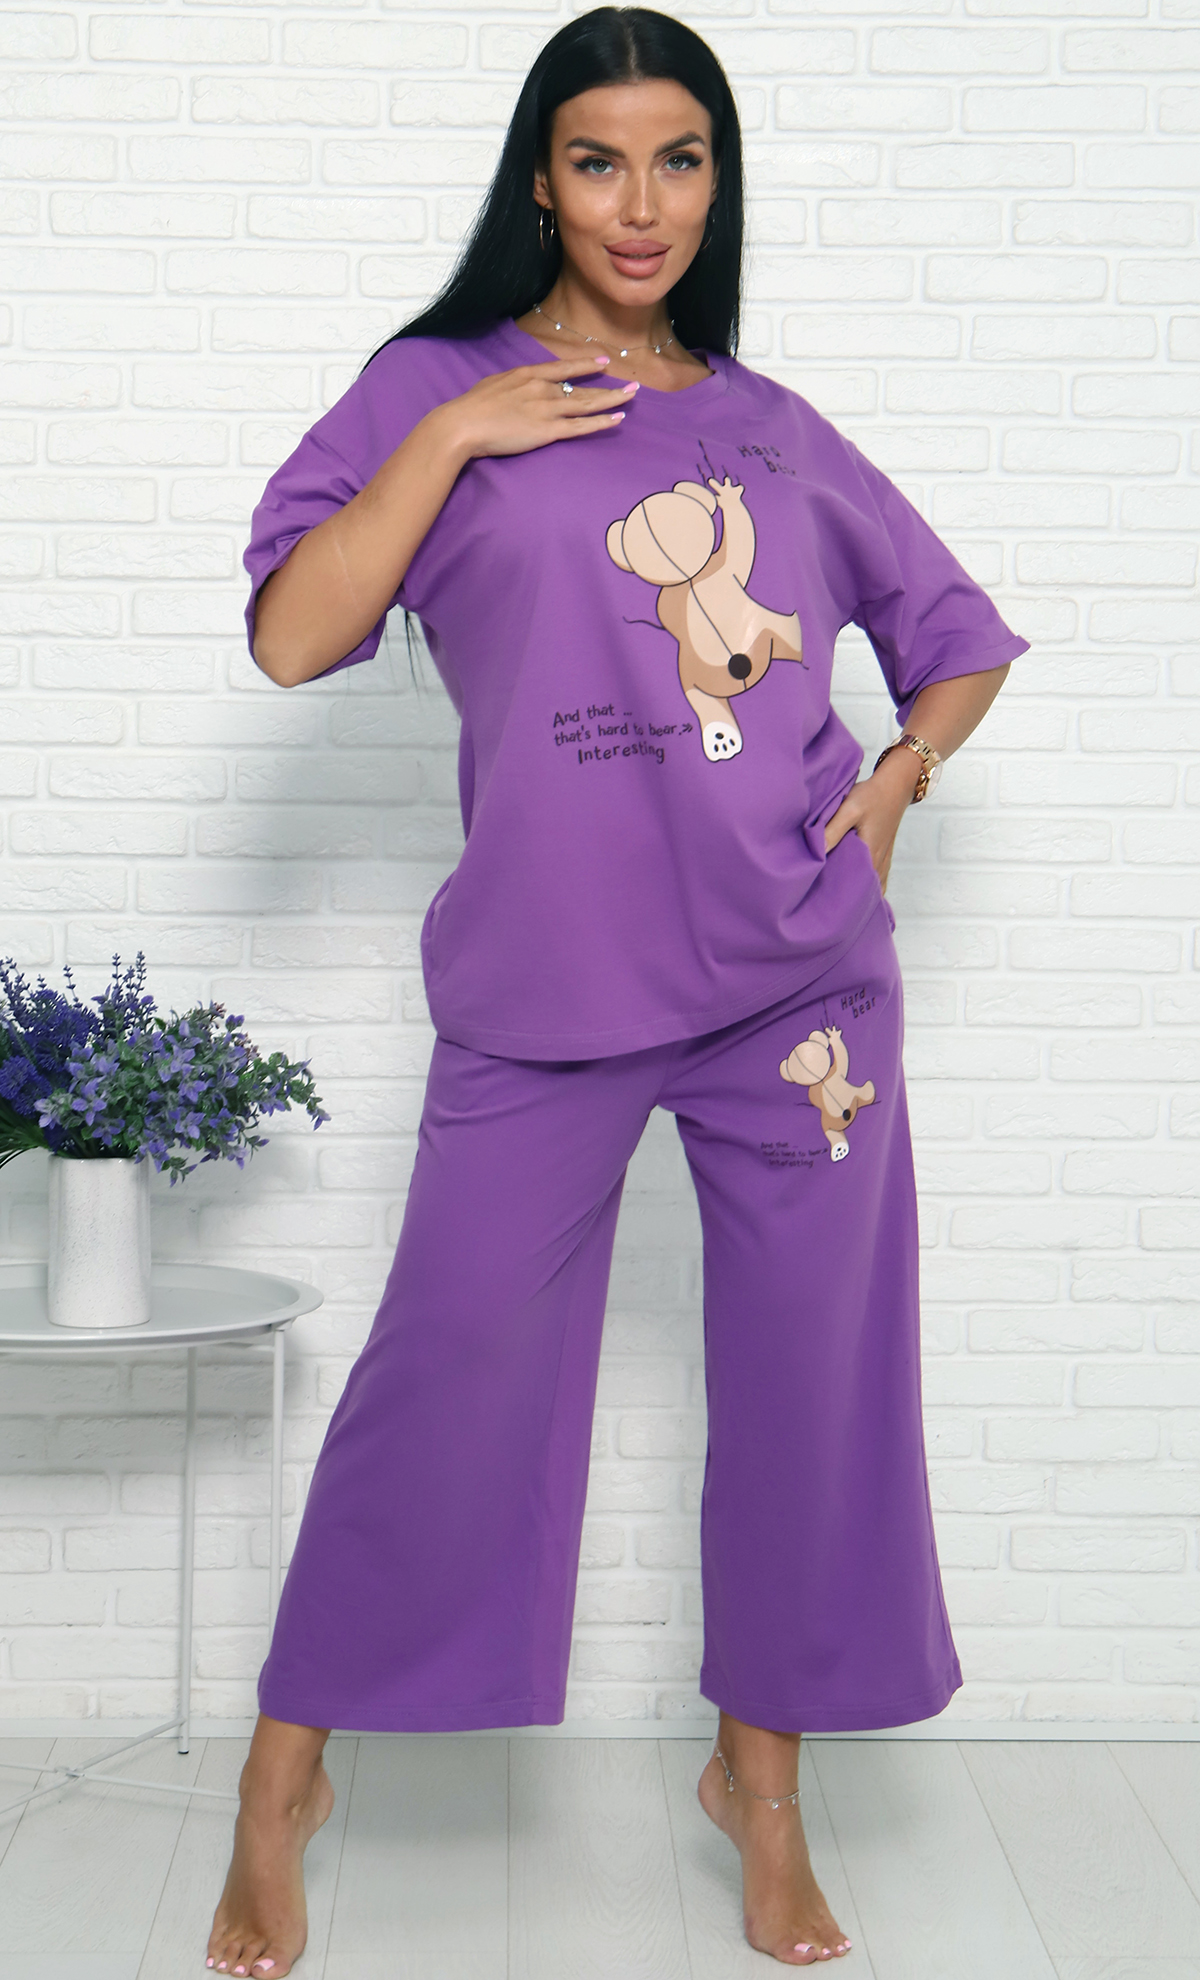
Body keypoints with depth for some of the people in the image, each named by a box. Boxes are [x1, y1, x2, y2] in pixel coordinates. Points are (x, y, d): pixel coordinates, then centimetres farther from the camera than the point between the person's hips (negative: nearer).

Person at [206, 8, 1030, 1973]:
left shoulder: (774, 427, 13)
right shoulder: (440, 385, 6)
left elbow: (957, 629, 22)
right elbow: (292, 636, -6)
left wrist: (905, 766, 3)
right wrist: (456, 436, -11)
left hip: (803, 972, 3)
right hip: (547, 979, -3)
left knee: (816, 1375, 8)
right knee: (449, 1373, -1)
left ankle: (761, 1775, 28)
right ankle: (283, 1781, 19)